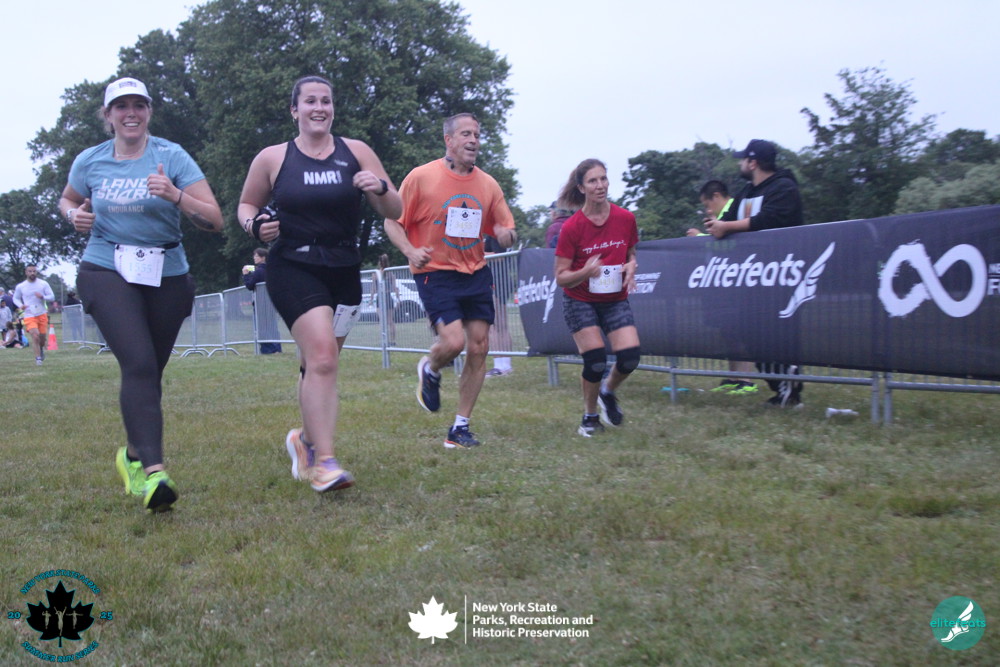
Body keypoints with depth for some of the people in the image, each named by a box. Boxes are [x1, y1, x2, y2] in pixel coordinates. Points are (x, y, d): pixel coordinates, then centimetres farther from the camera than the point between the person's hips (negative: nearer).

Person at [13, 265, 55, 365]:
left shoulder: (43, 284, 0)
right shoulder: (20, 287, 0)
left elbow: (52, 297, 1)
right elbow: (15, 298, 14)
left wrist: (42, 297, -20)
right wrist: (20, 305, -8)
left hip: (42, 314, 2)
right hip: (29, 316, -2)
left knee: (42, 336, 9)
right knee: (35, 336, -17)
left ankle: (42, 349, 43)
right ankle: (38, 358, -8)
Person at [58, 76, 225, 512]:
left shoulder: (171, 156, -3)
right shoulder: (89, 162, 5)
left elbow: (214, 220, -9)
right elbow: (66, 201, 25)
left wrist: (175, 196, -26)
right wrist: (75, 215, 2)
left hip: (167, 276, 1)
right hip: (107, 273, -1)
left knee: (149, 371, 8)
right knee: (139, 363, -22)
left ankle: (133, 456, 34)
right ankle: (152, 471, -30)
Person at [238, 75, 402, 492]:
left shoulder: (356, 153, 4)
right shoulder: (272, 159, 1)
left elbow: (395, 212, 5)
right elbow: (246, 205, 14)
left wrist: (380, 188, -17)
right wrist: (255, 225, -9)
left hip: (344, 273, 3)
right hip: (292, 268, -3)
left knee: (318, 364, 14)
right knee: (322, 356, -20)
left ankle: (306, 438, 38)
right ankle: (322, 462, -15)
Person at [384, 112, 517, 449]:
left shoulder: (488, 184, 6)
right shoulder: (421, 177, -6)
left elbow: (505, 230, 14)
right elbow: (392, 222, -1)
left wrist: (506, 235, -11)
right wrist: (410, 250, -19)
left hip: (476, 273, 5)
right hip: (435, 273, -5)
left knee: (479, 348, 0)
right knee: (453, 341, -21)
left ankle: (461, 427, 14)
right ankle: (429, 371, 18)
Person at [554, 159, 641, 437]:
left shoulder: (625, 218, -7)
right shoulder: (571, 227, -16)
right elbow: (560, 277, -14)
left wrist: (632, 266, -12)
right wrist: (585, 272, -33)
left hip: (616, 299, 3)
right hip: (580, 301, -3)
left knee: (630, 357, -12)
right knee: (596, 361, -12)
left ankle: (608, 392, 22)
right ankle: (590, 416, 15)